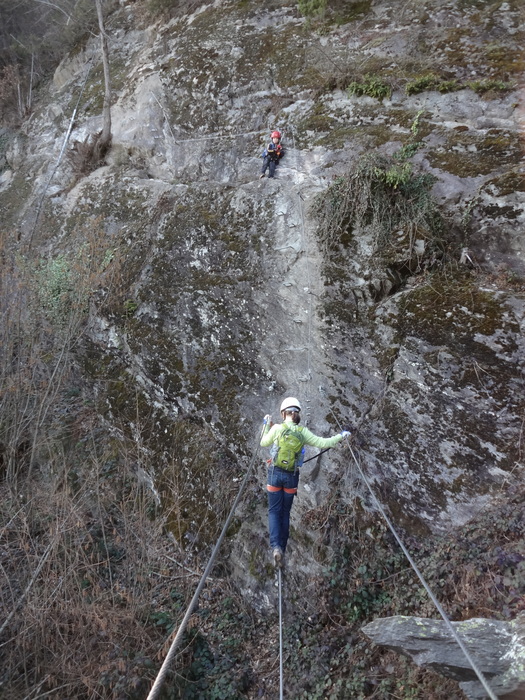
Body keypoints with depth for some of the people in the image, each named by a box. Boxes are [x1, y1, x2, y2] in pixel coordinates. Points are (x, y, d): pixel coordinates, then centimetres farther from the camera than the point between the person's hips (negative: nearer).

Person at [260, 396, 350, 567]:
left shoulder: (277, 428, -10)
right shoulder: (303, 432, -5)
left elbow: (264, 443, 6)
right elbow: (323, 443, 0)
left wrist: (266, 425, 19)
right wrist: (340, 436, 14)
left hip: (276, 473, -2)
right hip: (292, 476, 2)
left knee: (274, 511, 4)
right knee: (285, 512, 15)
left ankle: (275, 547, -14)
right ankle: (282, 547, 18)